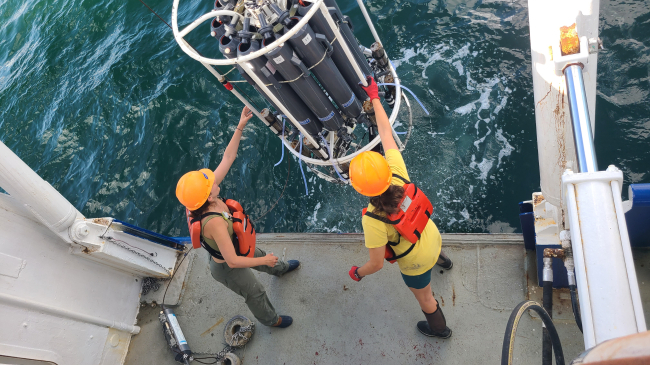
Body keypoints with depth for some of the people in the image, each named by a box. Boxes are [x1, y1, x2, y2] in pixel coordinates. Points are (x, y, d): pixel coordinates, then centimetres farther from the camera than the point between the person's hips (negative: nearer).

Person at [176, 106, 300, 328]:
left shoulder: (208, 198, -24)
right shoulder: (214, 222, -47)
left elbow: (228, 158, -20)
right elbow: (233, 261, -41)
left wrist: (240, 127, -26)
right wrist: (265, 260, -27)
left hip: (235, 246, 8)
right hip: (228, 270, -8)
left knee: (262, 256, 36)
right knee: (255, 293, 21)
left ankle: (279, 269, 72)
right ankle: (270, 319, 54)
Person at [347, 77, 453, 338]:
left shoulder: (373, 221, -41)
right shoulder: (397, 172, -30)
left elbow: (377, 264, -27)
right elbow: (386, 135, -17)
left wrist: (358, 273, -6)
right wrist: (374, 97, -9)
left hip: (416, 263, -5)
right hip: (431, 236, 5)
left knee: (424, 297, 29)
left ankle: (439, 328, 60)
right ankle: (442, 260, 81)